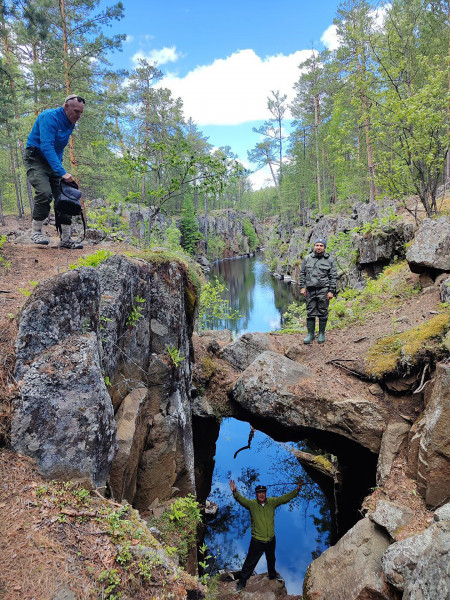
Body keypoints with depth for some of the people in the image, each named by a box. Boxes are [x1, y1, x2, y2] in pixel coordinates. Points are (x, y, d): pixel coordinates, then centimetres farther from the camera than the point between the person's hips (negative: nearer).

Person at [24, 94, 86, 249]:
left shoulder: (70, 123, 8)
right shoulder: (50, 117, -17)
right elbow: (46, 146, -28)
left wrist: (60, 167, 9)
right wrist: (62, 172, -35)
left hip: (53, 162, 8)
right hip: (36, 159, -7)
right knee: (45, 192, -27)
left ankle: (65, 239, 0)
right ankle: (36, 231, -11)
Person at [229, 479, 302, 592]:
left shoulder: (272, 502, -7)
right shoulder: (251, 504, -17)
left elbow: (285, 498, -5)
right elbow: (241, 499, -33)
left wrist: (296, 490, -13)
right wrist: (235, 492, -53)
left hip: (271, 540, 4)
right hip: (257, 541, -4)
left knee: (271, 559, 28)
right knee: (250, 562, 4)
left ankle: (272, 574, 54)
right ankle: (242, 581, 23)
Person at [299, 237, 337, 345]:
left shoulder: (330, 260, 2)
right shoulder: (307, 258, 10)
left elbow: (333, 276, 1)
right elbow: (302, 273, 13)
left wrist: (331, 291, -5)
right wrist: (302, 287, 4)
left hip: (323, 290, -2)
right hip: (310, 290, 2)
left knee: (323, 313, 3)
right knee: (310, 313, 5)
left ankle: (321, 334, 16)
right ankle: (310, 334, 15)